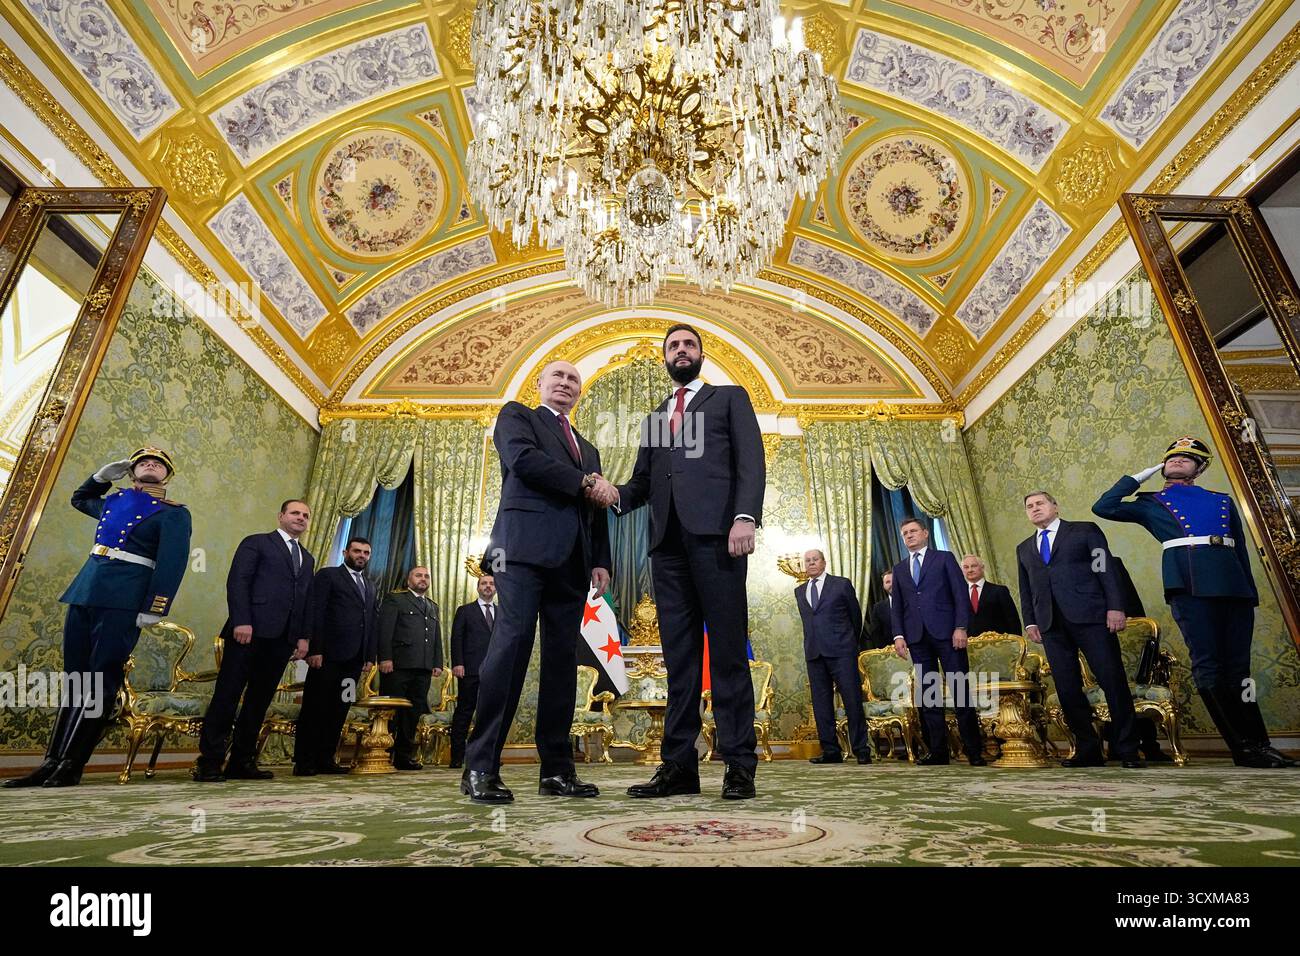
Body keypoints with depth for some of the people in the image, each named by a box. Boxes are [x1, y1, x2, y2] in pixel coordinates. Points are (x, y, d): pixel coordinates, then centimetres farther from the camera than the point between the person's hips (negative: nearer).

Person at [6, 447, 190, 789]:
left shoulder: (173, 513, 0)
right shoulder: (112, 500, 20)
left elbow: (172, 562, -10)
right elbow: (79, 498, 43)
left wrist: (153, 607, -19)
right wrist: (102, 475, 23)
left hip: (123, 602, -6)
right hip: (84, 594, 6)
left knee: (101, 682, -5)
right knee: (74, 680, 9)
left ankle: (70, 766, -1)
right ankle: (51, 761, 13)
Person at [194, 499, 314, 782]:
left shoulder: (307, 558, 22)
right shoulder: (256, 543, 6)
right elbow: (237, 582, -5)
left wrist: (303, 636, 8)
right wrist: (241, 621, -16)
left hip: (283, 638, 6)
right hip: (251, 631, -5)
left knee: (260, 700, 7)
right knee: (227, 695, -3)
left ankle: (241, 761, 13)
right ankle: (209, 762, 3)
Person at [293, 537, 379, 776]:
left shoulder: (369, 586, 21)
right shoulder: (327, 576, 3)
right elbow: (316, 613, -6)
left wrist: (370, 657, 9)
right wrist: (315, 650, -14)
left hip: (354, 659, 6)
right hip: (328, 655, -6)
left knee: (339, 710, 7)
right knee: (315, 708, 0)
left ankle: (325, 759, 14)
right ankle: (303, 762, 8)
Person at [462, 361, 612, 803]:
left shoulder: (587, 448, 29)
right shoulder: (516, 415, 14)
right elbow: (523, 459, -8)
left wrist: (601, 561, 8)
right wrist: (584, 482, -4)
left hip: (571, 559, 6)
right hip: (526, 546, -6)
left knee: (563, 659, 2)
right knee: (512, 643, -16)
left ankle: (557, 770, 6)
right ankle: (480, 767, -9)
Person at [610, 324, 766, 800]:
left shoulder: (730, 397, 16)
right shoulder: (654, 418, 28)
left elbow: (751, 461, 1)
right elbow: (641, 482, 19)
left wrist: (746, 517, -15)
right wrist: (616, 495, -4)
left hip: (715, 534, -4)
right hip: (668, 541, 5)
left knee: (727, 651, -3)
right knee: (678, 655, 4)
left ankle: (739, 765, 4)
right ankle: (679, 765, 9)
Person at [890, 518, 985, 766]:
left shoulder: (945, 558, 8)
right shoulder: (899, 568, 17)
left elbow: (960, 594, 0)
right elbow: (897, 606, 14)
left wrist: (960, 627, -10)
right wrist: (899, 635, 2)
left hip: (946, 633, -3)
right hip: (917, 637, 3)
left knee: (961, 690, -3)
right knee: (927, 695, 3)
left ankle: (974, 751, 6)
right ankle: (938, 751, 8)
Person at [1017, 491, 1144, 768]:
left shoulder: (1085, 530, 10)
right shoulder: (1024, 548, 21)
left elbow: (1107, 569, 1)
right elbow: (1025, 589, 19)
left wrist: (1115, 607, -10)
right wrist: (1030, 622, 8)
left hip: (1089, 616, -4)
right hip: (1051, 624, 4)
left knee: (1113, 682, -4)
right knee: (1067, 688, 2)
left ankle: (1128, 750, 7)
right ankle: (1088, 750, 11)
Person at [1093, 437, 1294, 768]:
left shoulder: (1223, 501, 24)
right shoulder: (1150, 503, 16)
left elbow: (1241, 549, 22)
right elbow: (1103, 507, 3)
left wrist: (1251, 592, 14)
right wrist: (1139, 476, 12)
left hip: (1234, 586, 4)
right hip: (1189, 585, -3)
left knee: (1237, 667, 5)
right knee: (1209, 666, -9)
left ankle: (1258, 745, 10)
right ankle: (1245, 747, -3)